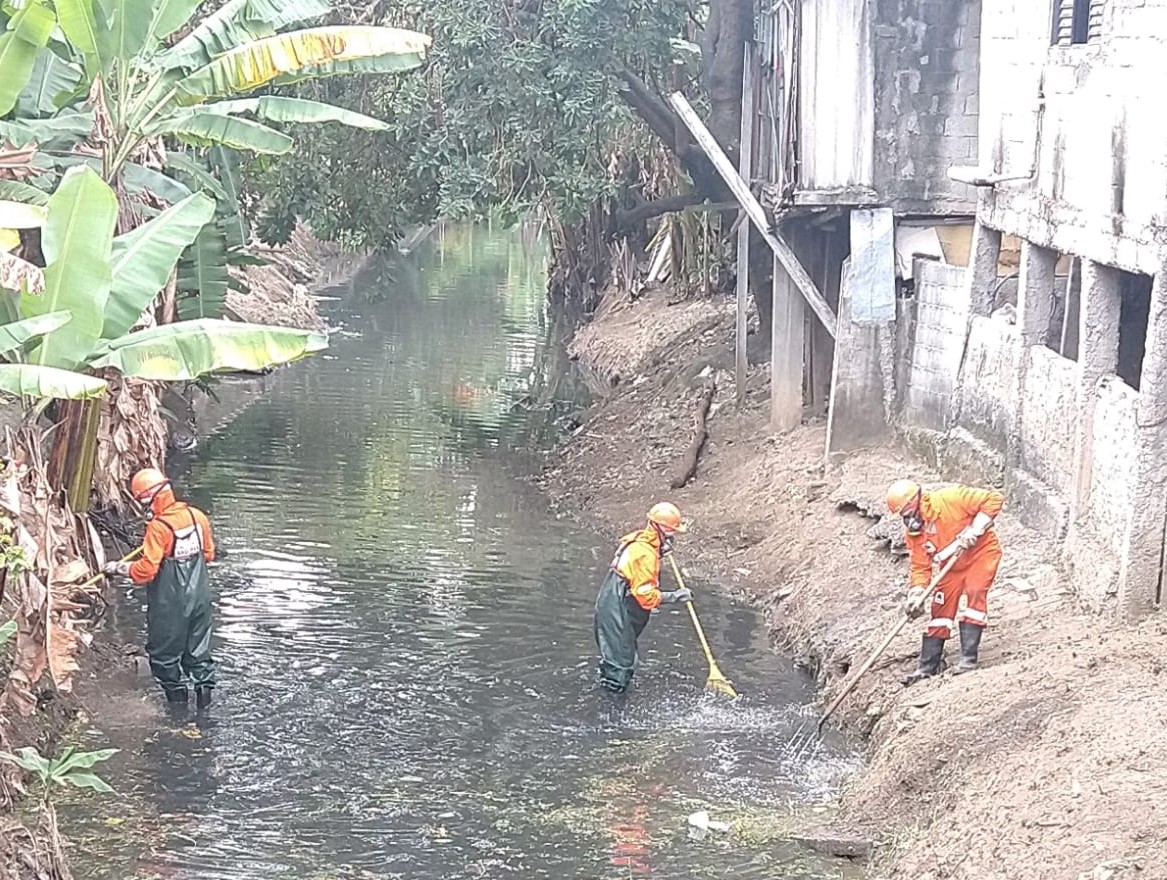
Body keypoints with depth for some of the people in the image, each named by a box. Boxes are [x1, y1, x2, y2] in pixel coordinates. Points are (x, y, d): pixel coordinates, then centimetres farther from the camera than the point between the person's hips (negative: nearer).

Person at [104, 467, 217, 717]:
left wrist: (119, 568, -9)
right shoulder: (197, 516, -4)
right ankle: (204, 689, 24)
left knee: (165, 651, 12)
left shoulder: (158, 527, -22)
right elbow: (209, 553, 8)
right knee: (198, 647, 18)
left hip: (169, 602, -6)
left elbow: (146, 570, -22)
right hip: (199, 597, 6)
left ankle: (176, 695, 17)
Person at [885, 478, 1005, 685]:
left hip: (981, 550, -6)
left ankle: (968, 658, -23)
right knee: (941, 609, 3)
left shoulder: (949, 499, -28)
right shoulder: (913, 531, -9)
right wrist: (916, 595, -20)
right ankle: (927, 667, 9)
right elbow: (920, 567, -5)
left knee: (974, 593, -24)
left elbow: (994, 499, -26)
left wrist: (975, 530, -32)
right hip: (952, 565, 6)